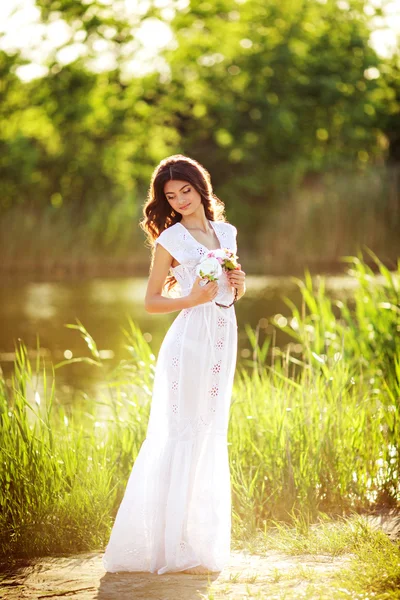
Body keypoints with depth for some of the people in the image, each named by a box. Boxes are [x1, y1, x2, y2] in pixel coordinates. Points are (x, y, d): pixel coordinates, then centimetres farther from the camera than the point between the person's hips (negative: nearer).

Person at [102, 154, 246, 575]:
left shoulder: (226, 233, 14)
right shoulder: (170, 240, -3)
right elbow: (151, 302, -3)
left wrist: (238, 287, 1)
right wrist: (191, 299, -17)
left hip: (224, 337, 6)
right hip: (190, 339, -6)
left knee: (212, 436, 9)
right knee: (182, 435, -7)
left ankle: (203, 538, 17)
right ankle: (171, 544, -2)